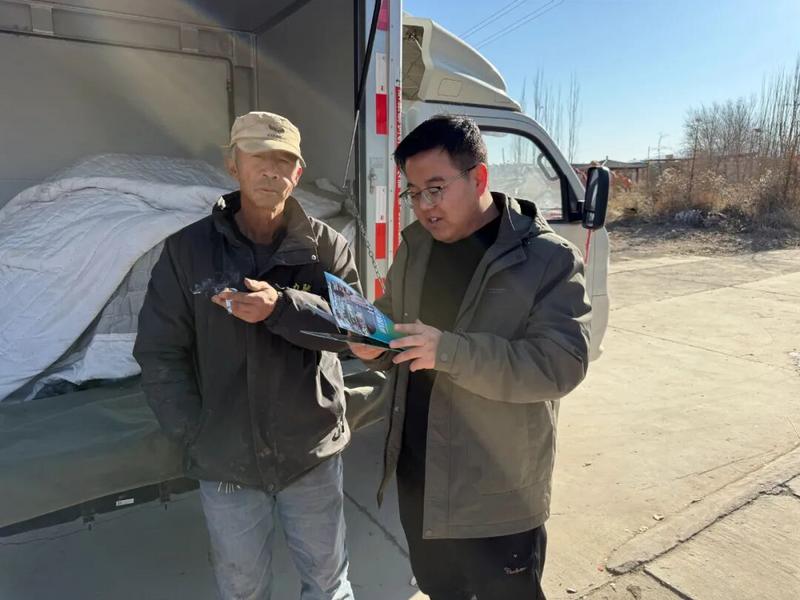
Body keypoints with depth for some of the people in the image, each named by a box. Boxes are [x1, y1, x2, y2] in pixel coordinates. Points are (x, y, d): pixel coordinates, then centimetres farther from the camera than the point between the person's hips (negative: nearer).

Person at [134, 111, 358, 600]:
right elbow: (160, 354, -3)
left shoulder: (326, 246, -6)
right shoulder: (188, 249, -6)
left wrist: (282, 307, -28)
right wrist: (195, 434, -7)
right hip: (225, 461, 1)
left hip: (313, 453, 0)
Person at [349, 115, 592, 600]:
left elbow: (561, 363, -24)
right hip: (417, 479, 6)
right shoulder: (415, 246, 2)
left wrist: (450, 350, -34)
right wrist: (374, 346, -13)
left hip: (499, 497, -5)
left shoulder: (549, 259, -15)